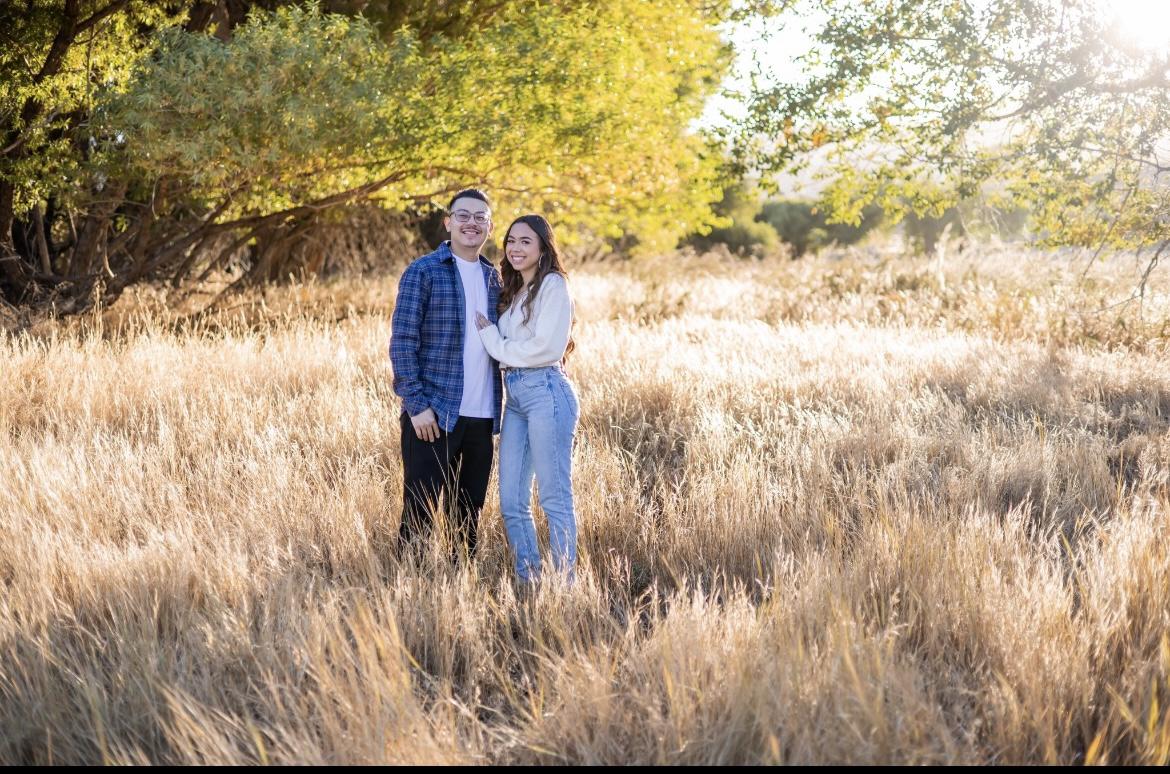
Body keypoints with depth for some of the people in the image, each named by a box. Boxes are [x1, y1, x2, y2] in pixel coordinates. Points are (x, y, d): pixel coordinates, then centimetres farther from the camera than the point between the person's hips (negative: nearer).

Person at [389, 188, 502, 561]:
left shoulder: (493, 276, 13)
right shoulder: (423, 272, -4)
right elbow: (402, 343, -8)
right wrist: (417, 405, -15)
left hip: (481, 416, 6)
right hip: (433, 415, -5)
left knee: (469, 514, 11)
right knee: (420, 512, -1)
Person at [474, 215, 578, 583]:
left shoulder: (553, 285, -4)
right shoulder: (514, 291, 21)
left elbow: (547, 347, -14)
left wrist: (494, 339, -4)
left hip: (545, 391, -8)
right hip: (514, 396, 8)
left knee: (554, 498, -4)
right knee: (511, 503, 6)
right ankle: (529, 583, 15)